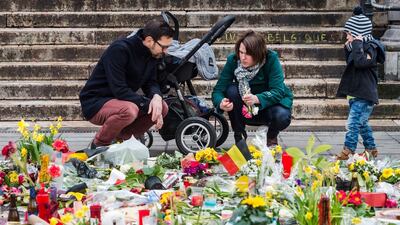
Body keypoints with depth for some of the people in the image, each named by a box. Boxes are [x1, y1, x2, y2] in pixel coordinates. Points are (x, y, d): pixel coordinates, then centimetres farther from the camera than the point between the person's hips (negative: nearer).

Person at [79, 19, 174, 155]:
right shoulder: (119, 50, -24)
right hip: (94, 103, -8)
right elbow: (119, 90, -27)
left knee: (163, 108, -8)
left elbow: (151, 83, 6)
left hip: (120, 100, 8)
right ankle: (99, 144, -10)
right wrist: (148, 104, -27)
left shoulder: (153, 54, 0)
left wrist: (156, 97, -18)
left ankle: (120, 139, 4)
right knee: (129, 110, -37)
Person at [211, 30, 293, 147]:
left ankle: (272, 137, 4)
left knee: (282, 116, -34)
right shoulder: (233, 61, -18)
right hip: (245, 110, 2)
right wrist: (221, 103, -44)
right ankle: (239, 137, -11)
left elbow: (278, 91, -31)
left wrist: (257, 98, -50)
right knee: (232, 90, -27)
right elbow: (218, 90, -20)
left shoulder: (271, 59, -24)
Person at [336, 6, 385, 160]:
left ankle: (348, 151, -14)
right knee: (362, 123, 17)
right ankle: (371, 149, 27)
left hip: (364, 95, -10)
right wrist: (348, 48, 14)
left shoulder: (370, 47, -14)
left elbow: (360, 61, -31)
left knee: (353, 123, -14)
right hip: (356, 93, 10)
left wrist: (357, 43, -23)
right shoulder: (360, 46, 15)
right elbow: (351, 63, 27)